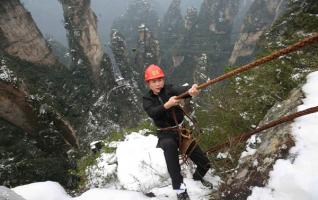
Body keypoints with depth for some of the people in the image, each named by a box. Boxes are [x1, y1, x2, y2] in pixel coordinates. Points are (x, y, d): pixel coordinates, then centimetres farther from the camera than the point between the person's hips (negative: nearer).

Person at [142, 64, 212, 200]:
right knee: (169, 145, -40)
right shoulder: (147, 99, -2)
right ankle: (180, 189, -30)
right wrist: (167, 105, -40)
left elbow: (181, 90, -29)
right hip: (165, 134, -1)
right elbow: (152, 113, -23)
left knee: (204, 164, 3)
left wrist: (190, 91, -52)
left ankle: (197, 178, 41)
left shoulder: (169, 89, -5)